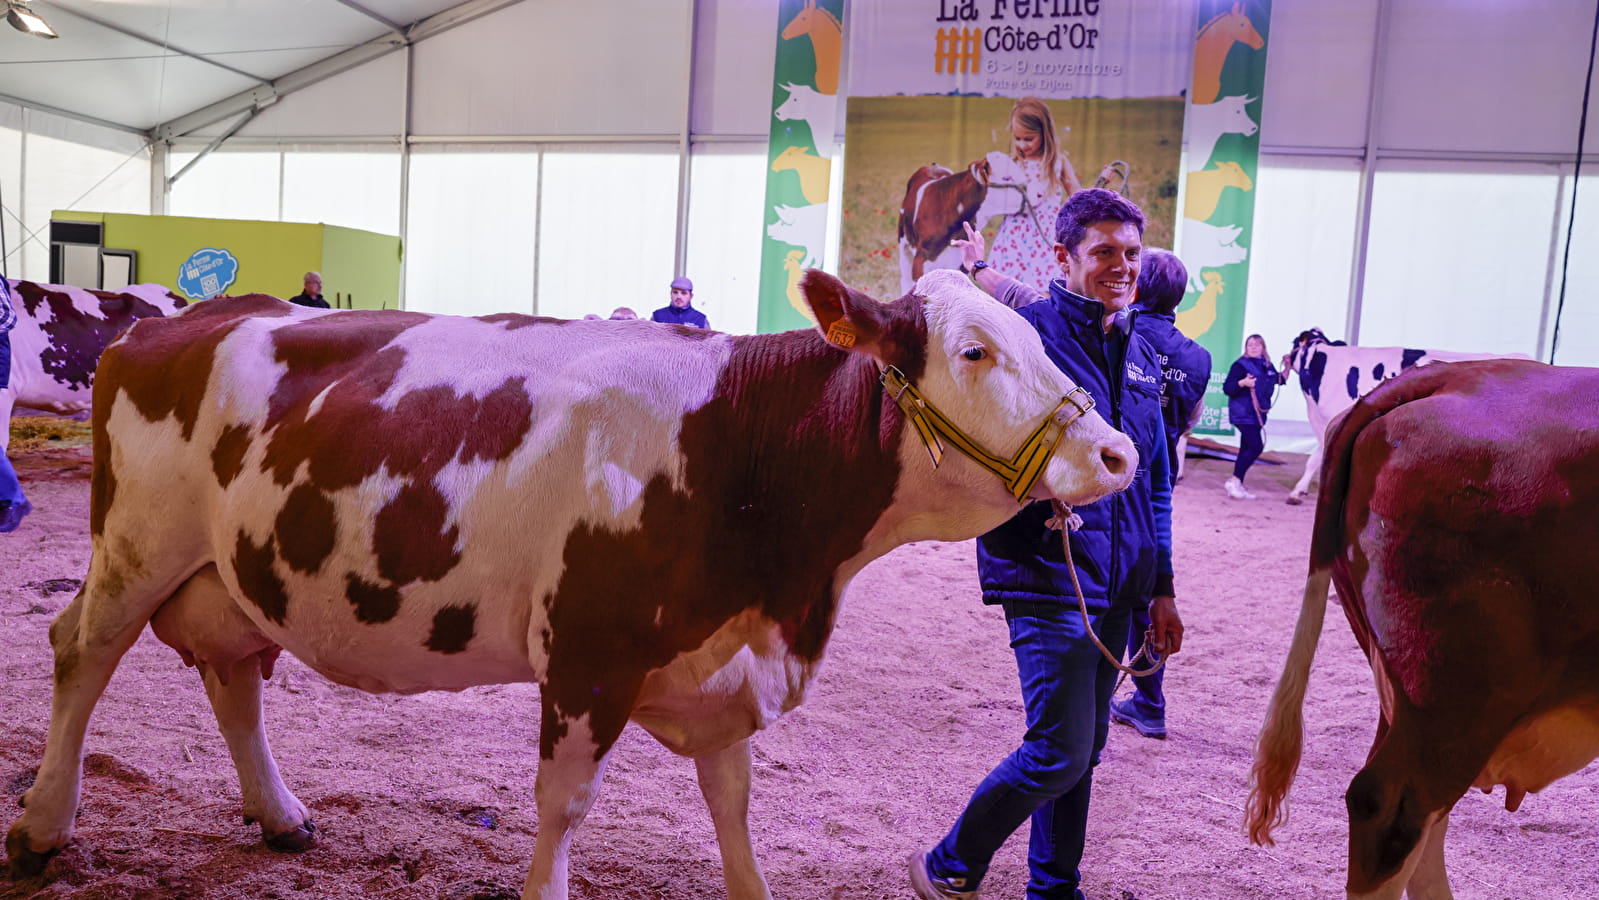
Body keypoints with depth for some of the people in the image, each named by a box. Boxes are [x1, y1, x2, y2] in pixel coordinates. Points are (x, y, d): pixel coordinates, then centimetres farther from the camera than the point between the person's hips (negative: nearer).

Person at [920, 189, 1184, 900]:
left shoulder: (1141, 353, 13)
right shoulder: (1027, 331, -9)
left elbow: (1155, 483, 18)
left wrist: (1161, 589, 16)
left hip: (1118, 585, 7)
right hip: (1049, 572, -7)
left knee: (1083, 749, 15)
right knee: (1060, 751, -7)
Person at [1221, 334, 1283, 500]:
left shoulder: (1267, 366, 11)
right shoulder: (1241, 365, -10)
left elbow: (1279, 379, 27)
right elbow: (1226, 388, -16)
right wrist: (1243, 382, -32)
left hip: (1257, 413, 8)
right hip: (1243, 413, -8)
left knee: (1246, 449, 10)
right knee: (1256, 446, -16)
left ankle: (1237, 485, 16)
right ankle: (1234, 481, -9)